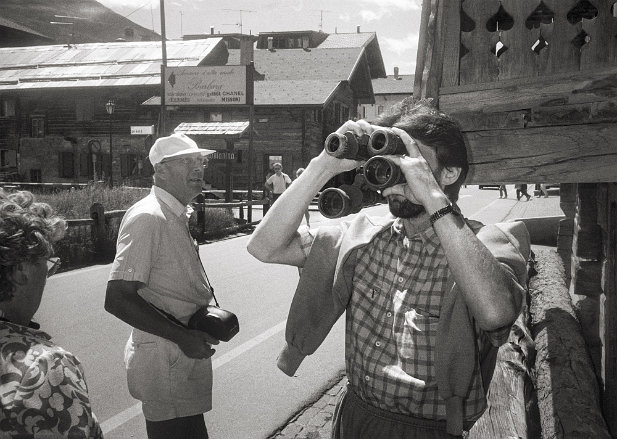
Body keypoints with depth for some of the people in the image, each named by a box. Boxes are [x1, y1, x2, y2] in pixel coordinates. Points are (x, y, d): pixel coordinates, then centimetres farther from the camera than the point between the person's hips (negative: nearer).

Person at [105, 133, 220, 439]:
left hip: (187, 356, 10)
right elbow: (117, 299, -25)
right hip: (165, 364, -10)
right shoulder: (147, 217, -19)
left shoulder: (177, 217, 12)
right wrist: (182, 336, -25)